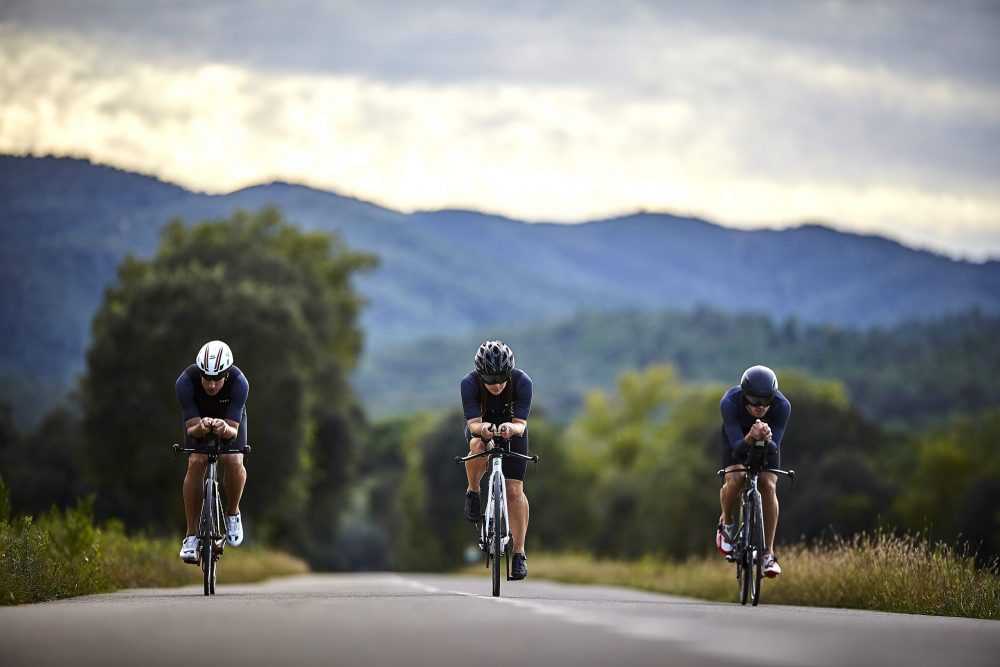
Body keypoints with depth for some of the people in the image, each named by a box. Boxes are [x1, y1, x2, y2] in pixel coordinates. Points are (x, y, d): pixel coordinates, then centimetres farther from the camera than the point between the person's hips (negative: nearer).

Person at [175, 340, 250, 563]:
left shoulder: (239, 383, -36)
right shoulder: (185, 382, -35)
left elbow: (233, 431, -34)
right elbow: (191, 429, -32)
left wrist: (225, 429, -57)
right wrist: (200, 428, -55)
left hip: (230, 420, 0)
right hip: (198, 420, 0)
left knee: (233, 462, -26)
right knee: (196, 462, -24)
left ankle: (232, 513, 3)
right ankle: (192, 535, -15)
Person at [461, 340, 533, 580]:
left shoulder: (522, 382, -31)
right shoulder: (469, 383, -31)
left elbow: (521, 424, -33)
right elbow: (473, 423, -34)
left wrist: (512, 429, -56)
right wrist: (482, 429, -56)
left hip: (512, 428, 0)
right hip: (481, 427, 0)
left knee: (514, 490, -11)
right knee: (479, 447, -37)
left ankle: (519, 553, -4)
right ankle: (473, 494, -9)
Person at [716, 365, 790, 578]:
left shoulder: (782, 406, -35)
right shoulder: (729, 403, -37)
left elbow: (774, 448, -33)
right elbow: (737, 446, -38)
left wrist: (767, 440, -56)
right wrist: (750, 438, -59)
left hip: (767, 442, 1)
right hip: (737, 438, -1)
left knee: (769, 486, -18)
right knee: (734, 480, -25)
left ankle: (768, 553, -10)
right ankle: (727, 523, 6)